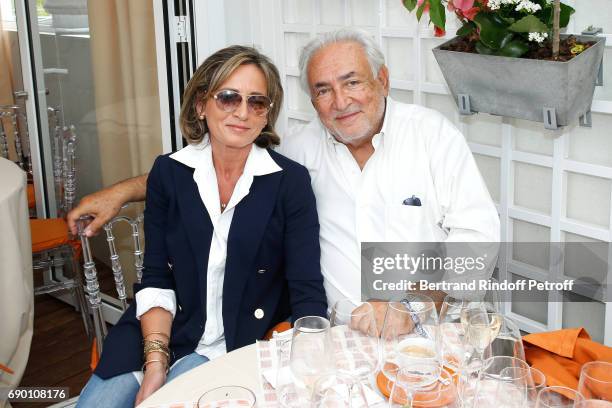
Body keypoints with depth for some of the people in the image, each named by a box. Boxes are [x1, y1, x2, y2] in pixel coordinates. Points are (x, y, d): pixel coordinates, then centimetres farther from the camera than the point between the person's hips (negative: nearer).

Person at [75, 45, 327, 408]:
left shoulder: (291, 181, -7)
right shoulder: (168, 172, 0)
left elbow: (307, 289, -9)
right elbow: (156, 278, -1)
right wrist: (156, 360, -13)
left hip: (241, 344, -2)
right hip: (163, 332, 3)